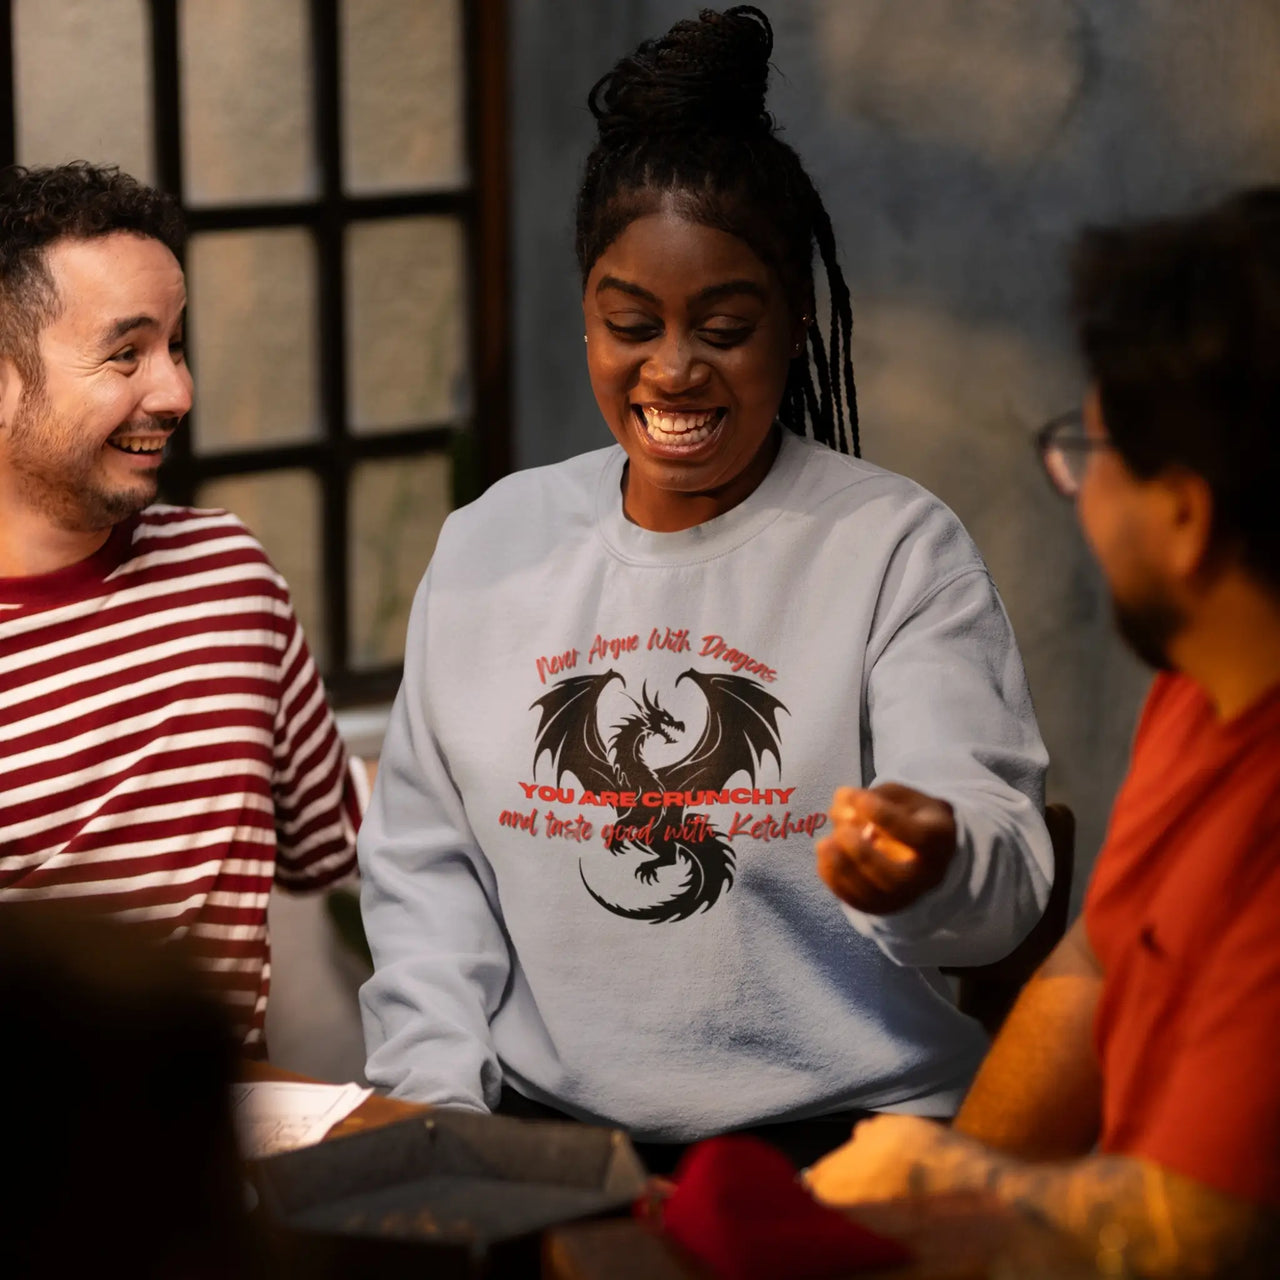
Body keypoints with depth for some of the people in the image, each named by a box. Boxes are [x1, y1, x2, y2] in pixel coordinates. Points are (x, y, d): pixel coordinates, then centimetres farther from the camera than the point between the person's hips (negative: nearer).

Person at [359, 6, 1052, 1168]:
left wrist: (936, 863, -32)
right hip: (544, 1132, 3)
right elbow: (425, 858, 16)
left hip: (841, 1142, -3)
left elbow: (1006, 874, -8)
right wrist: (439, 1087, 1)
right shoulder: (488, 546, 14)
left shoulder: (900, 549, 1)